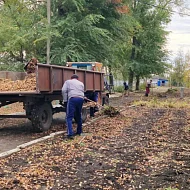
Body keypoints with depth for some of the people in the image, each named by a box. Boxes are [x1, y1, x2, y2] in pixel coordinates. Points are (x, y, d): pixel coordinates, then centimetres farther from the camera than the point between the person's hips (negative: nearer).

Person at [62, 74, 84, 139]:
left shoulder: (68, 81, 17)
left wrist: (65, 100, 6)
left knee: (69, 117, -6)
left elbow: (64, 90, 4)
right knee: (78, 116, 21)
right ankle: (79, 131, 30)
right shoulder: (81, 83, 29)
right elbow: (82, 92, 21)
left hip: (72, 99, -4)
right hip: (81, 99, 4)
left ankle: (70, 134, -18)